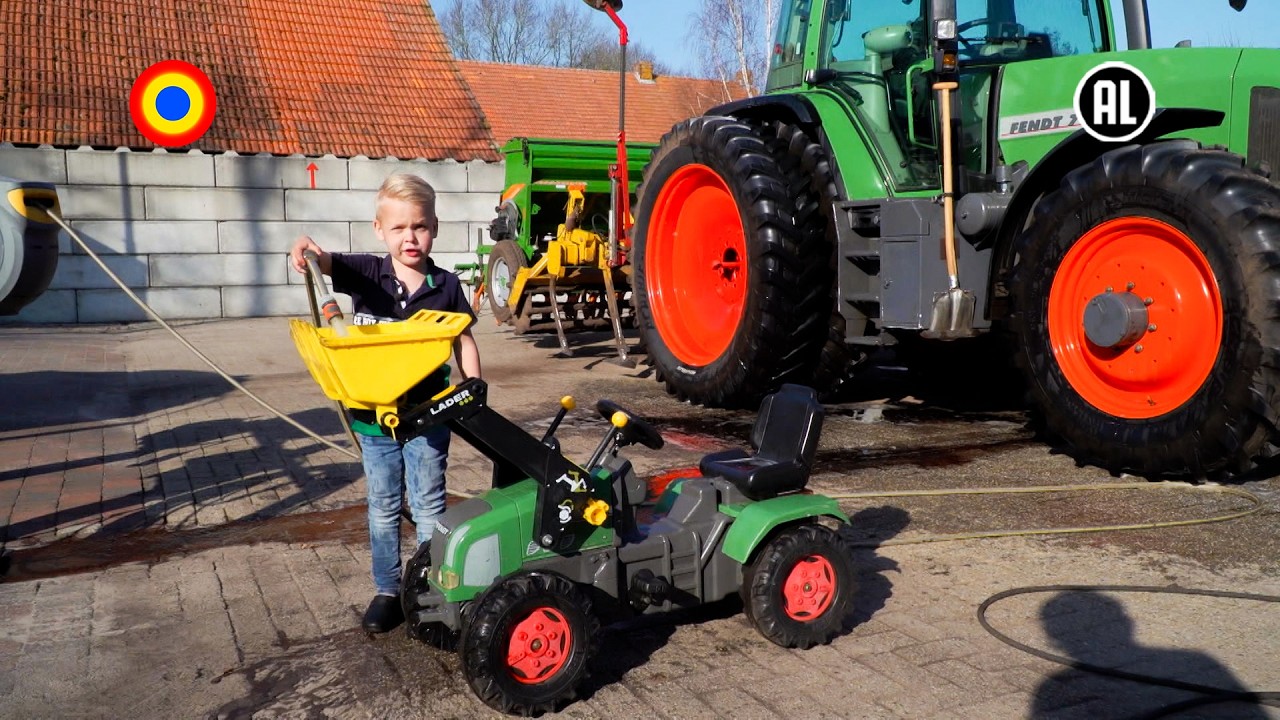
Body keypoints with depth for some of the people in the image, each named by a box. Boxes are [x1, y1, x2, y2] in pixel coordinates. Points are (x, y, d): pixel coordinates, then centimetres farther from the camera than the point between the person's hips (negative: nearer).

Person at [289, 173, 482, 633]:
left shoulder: (445, 286, -4)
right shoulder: (366, 273, -4)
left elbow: (464, 341, 3)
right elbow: (327, 262, -21)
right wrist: (305, 247, -44)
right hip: (374, 414, 2)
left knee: (428, 508, 7)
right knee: (383, 509, 15)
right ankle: (387, 590, 29)